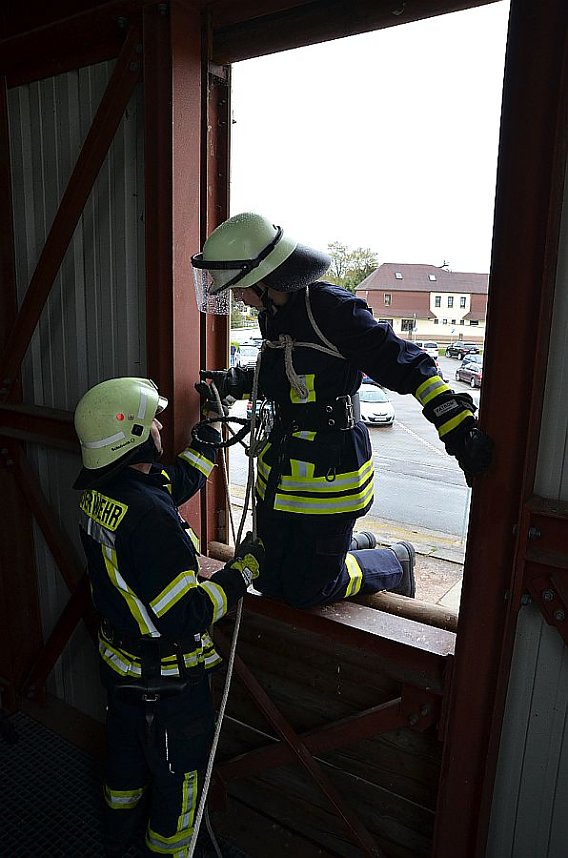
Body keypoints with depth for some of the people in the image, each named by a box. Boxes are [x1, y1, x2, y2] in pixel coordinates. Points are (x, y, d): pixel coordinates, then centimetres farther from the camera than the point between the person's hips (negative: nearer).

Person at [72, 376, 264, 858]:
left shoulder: (100, 492, -7)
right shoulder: (149, 514, -36)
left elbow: (182, 477, 9)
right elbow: (186, 615, -33)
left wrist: (214, 419, 9)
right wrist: (244, 567, -23)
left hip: (118, 659, 9)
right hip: (165, 678, -9)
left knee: (127, 751, 32)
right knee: (179, 773, 18)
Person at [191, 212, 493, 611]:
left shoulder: (331, 308, -21)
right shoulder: (273, 314, 7)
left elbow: (407, 366, -23)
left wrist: (460, 428, -29)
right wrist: (231, 383, 10)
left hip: (330, 471, -8)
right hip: (281, 470, 9)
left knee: (306, 592, 5)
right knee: (269, 582, 18)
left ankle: (394, 563, 31)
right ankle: (355, 545, 41)